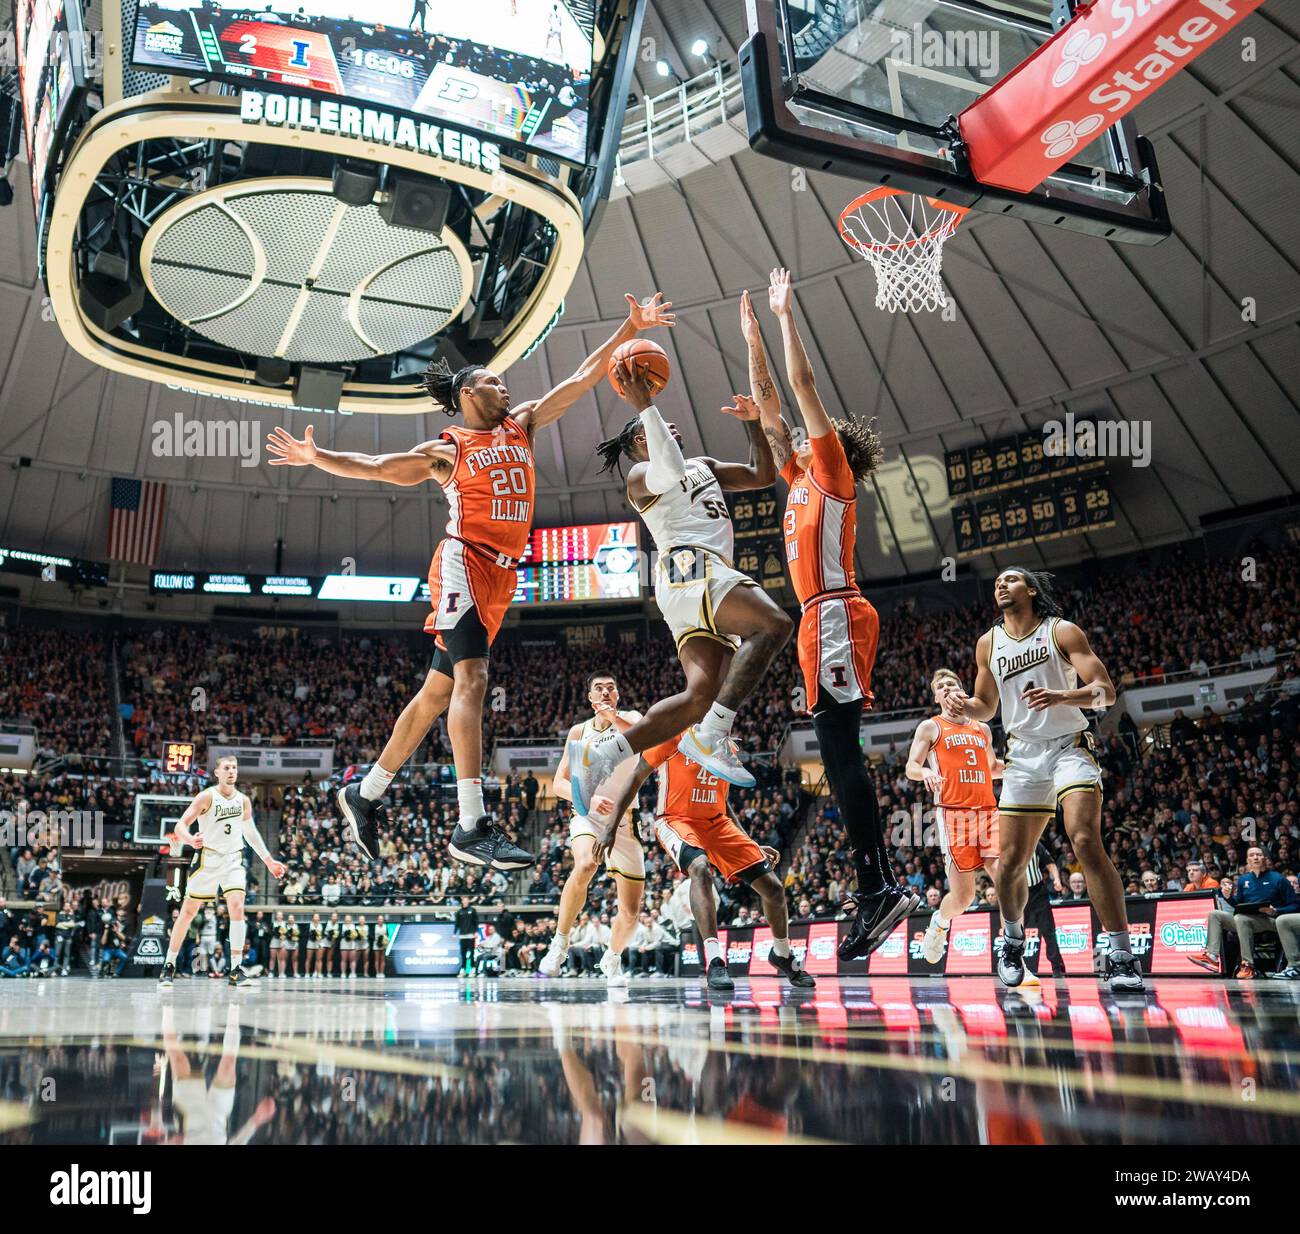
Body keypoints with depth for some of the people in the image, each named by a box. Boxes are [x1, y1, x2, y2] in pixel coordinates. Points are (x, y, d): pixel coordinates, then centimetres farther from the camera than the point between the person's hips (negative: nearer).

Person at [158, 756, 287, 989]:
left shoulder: (243, 800, 4)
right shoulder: (206, 797, -10)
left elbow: (250, 832, 18)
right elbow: (180, 826, -17)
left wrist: (269, 861, 19)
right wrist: (191, 840, -40)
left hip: (233, 859, 2)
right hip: (207, 858, -2)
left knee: (237, 906, -15)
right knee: (188, 912, 5)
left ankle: (236, 970, -12)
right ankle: (169, 965, 22)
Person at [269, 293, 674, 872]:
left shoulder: (521, 423, 19)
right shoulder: (445, 450, 6)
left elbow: (582, 378, 17)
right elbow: (373, 466, 6)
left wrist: (630, 328, 12)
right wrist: (315, 457, -6)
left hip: (500, 575, 6)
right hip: (464, 563, -6)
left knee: (436, 692, 10)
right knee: (472, 679, -21)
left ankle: (365, 793, 22)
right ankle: (472, 826, -25)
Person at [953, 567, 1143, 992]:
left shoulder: (1062, 631, -2)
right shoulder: (988, 644, 10)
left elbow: (1105, 691, -10)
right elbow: (986, 706, 19)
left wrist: (1061, 696, -29)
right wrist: (965, 707, -5)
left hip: (1069, 748, -4)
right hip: (1023, 757, 4)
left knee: (1085, 841, -24)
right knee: (1010, 862, 2)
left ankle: (1121, 955, -18)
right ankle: (1012, 937, 29)